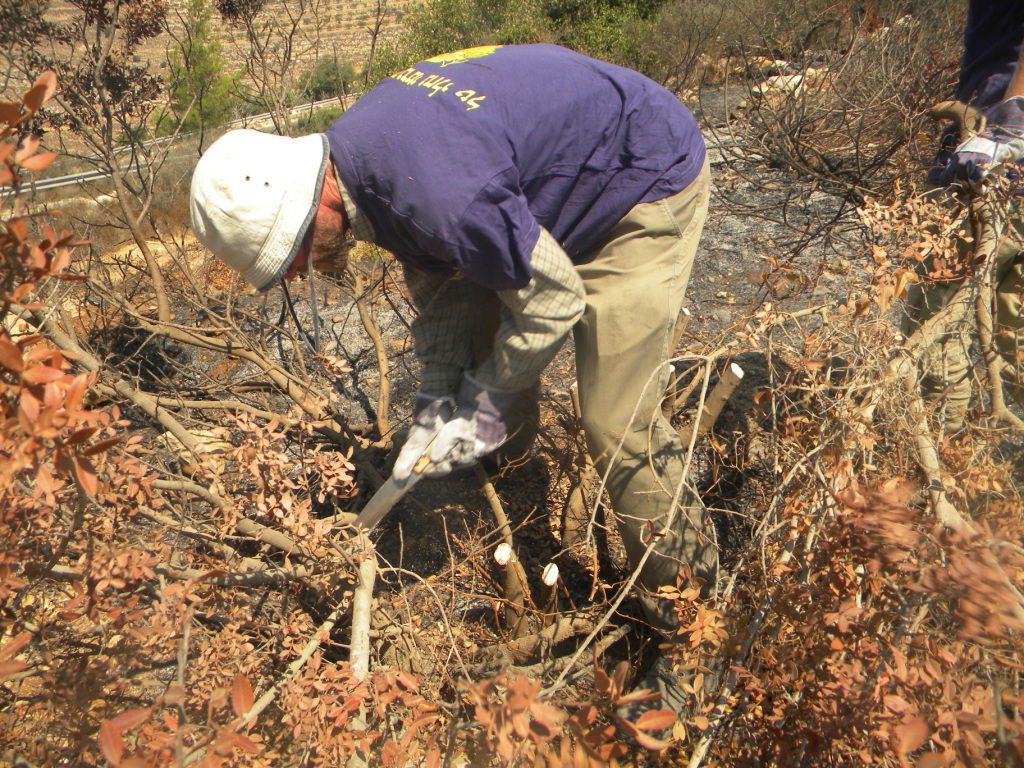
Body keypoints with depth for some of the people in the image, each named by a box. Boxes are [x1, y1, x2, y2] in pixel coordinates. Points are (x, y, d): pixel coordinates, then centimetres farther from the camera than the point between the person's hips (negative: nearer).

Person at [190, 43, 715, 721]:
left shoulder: (437, 195, -37)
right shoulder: (355, 156, -7)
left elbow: (553, 298, -26)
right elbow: (442, 277, 2)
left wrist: (487, 407, -13)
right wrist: (438, 399, -4)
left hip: (652, 182, -9)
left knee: (619, 426, -14)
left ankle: (692, 633, 7)